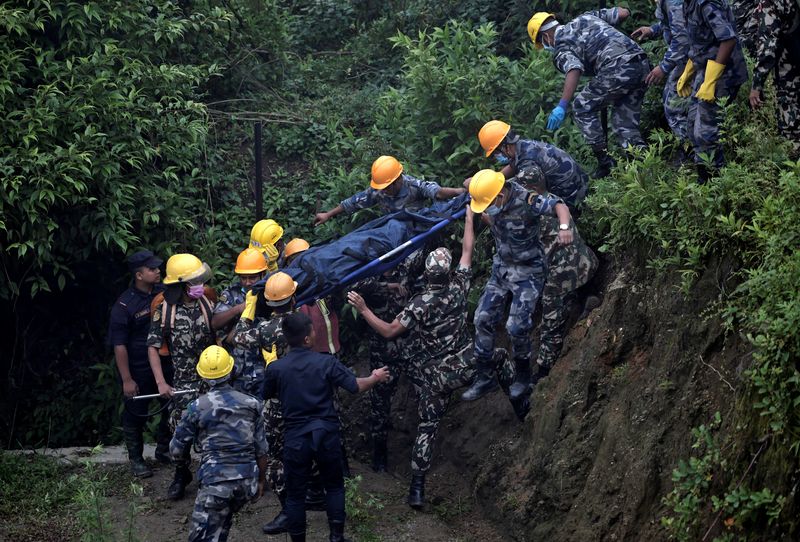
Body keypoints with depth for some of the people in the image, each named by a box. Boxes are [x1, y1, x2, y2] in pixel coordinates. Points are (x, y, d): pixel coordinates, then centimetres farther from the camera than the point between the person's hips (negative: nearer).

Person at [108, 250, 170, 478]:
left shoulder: (164, 293, -1)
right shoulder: (125, 305, -17)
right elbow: (119, 345, -16)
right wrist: (127, 380, -17)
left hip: (165, 364, 5)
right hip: (139, 371, -5)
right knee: (136, 414, 6)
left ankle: (163, 450, 33)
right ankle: (136, 459, 22)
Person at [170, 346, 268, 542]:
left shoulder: (197, 408, -4)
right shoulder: (251, 404, 3)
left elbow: (176, 451, 4)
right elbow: (261, 450, 8)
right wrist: (261, 480, 23)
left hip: (215, 482, -4)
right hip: (247, 481, 4)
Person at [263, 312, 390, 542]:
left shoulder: (275, 368, -8)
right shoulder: (326, 362, -10)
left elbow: (266, 396, 10)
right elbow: (356, 386, -8)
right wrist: (376, 377, 12)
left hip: (296, 437, 0)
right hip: (326, 433, 0)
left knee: (295, 493, 10)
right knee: (334, 486, 18)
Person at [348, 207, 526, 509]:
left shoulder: (419, 304, -19)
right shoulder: (458, 287, -11)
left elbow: (389, 331, -17)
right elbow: (467, 248, 2)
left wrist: (363, 309, -14)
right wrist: (468, 213, 13)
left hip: (435, 377, -2)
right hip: (466, 366, 2)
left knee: (427, 427, 6)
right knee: (499, 357, 32)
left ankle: (417, 489, 1)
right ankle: (522, 405, 33)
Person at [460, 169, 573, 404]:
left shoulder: (526, 201, -29)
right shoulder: (491, 202, -8)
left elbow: (559, 205, -42)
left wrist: (564, 227, -58)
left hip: (527, 271, -7)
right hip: (501, 266, 7)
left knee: (517, 326, -13)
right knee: (483, 319, 2)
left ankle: (522, 377, 12)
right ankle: (484, 377, 14)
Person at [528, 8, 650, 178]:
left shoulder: (561, 49, 7)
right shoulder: (586, 17, 28)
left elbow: (574, 70, -15)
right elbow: (624, 13, 28)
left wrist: (562, 106, -23)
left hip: (618, 67, -7)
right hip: (643, 64, 7)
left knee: (583, 108, 10)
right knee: (625, 122, 16)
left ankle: (605, 163, 5)